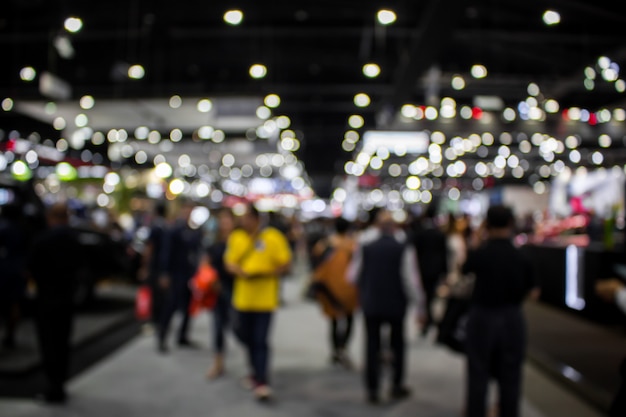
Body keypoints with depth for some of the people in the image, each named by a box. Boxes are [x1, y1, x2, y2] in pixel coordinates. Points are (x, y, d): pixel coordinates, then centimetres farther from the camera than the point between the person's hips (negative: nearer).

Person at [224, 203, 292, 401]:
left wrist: (265, 273, -20)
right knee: (247, 337, 17)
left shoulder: (273, 237, -9)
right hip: (243, 297, 5)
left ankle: (262, 382, 2)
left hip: (265, 298, -5)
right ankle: (256, 372, 40)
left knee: (260, 341, -5)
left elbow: (286, 264, -7)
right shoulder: (235, 237, 3)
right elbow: (229, 262, 5)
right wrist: (241, 272, -16)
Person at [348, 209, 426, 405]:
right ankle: (397, 386, 24)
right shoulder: (404, 247, -9)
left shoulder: (364, 244, -4)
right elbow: (411, 279, -12)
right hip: (396, 304, -1)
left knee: (372, 346, 9)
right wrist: (420, 307, -5)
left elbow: (353, 276, 0)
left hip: (370, 303, 1)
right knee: (397, 344, 18)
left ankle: (372, 390, 10)